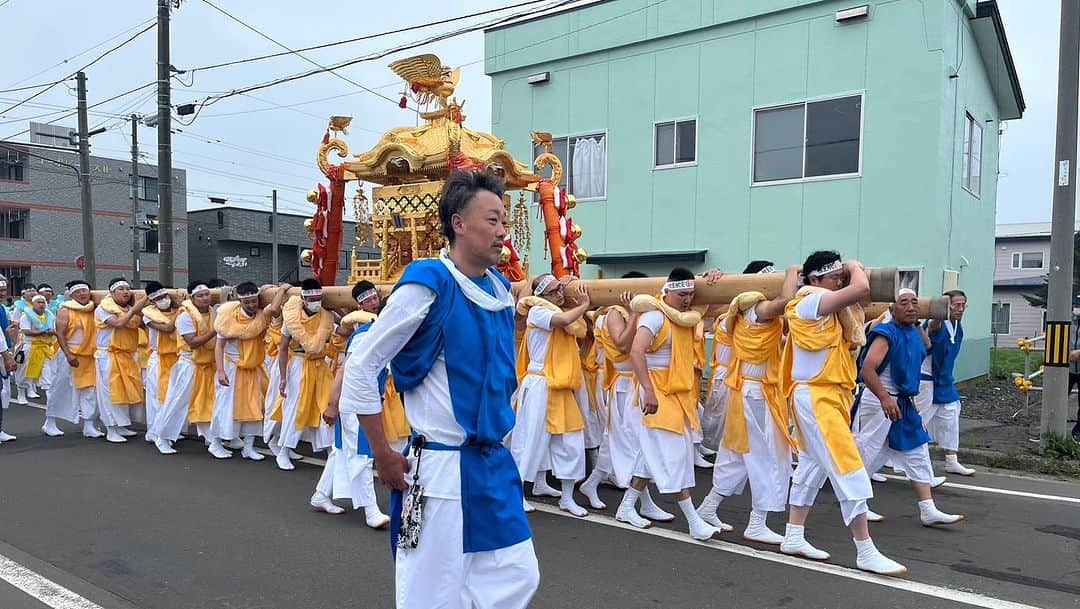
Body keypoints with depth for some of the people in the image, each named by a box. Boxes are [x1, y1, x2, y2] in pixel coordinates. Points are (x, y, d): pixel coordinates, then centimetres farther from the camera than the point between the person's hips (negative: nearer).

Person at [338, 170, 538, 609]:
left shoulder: (501, 290, 6)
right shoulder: (427, 285, -16)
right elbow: (360, 367, -14)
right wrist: (383, 456, -10)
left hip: (494, 465, 7)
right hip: (441, 469, -7)